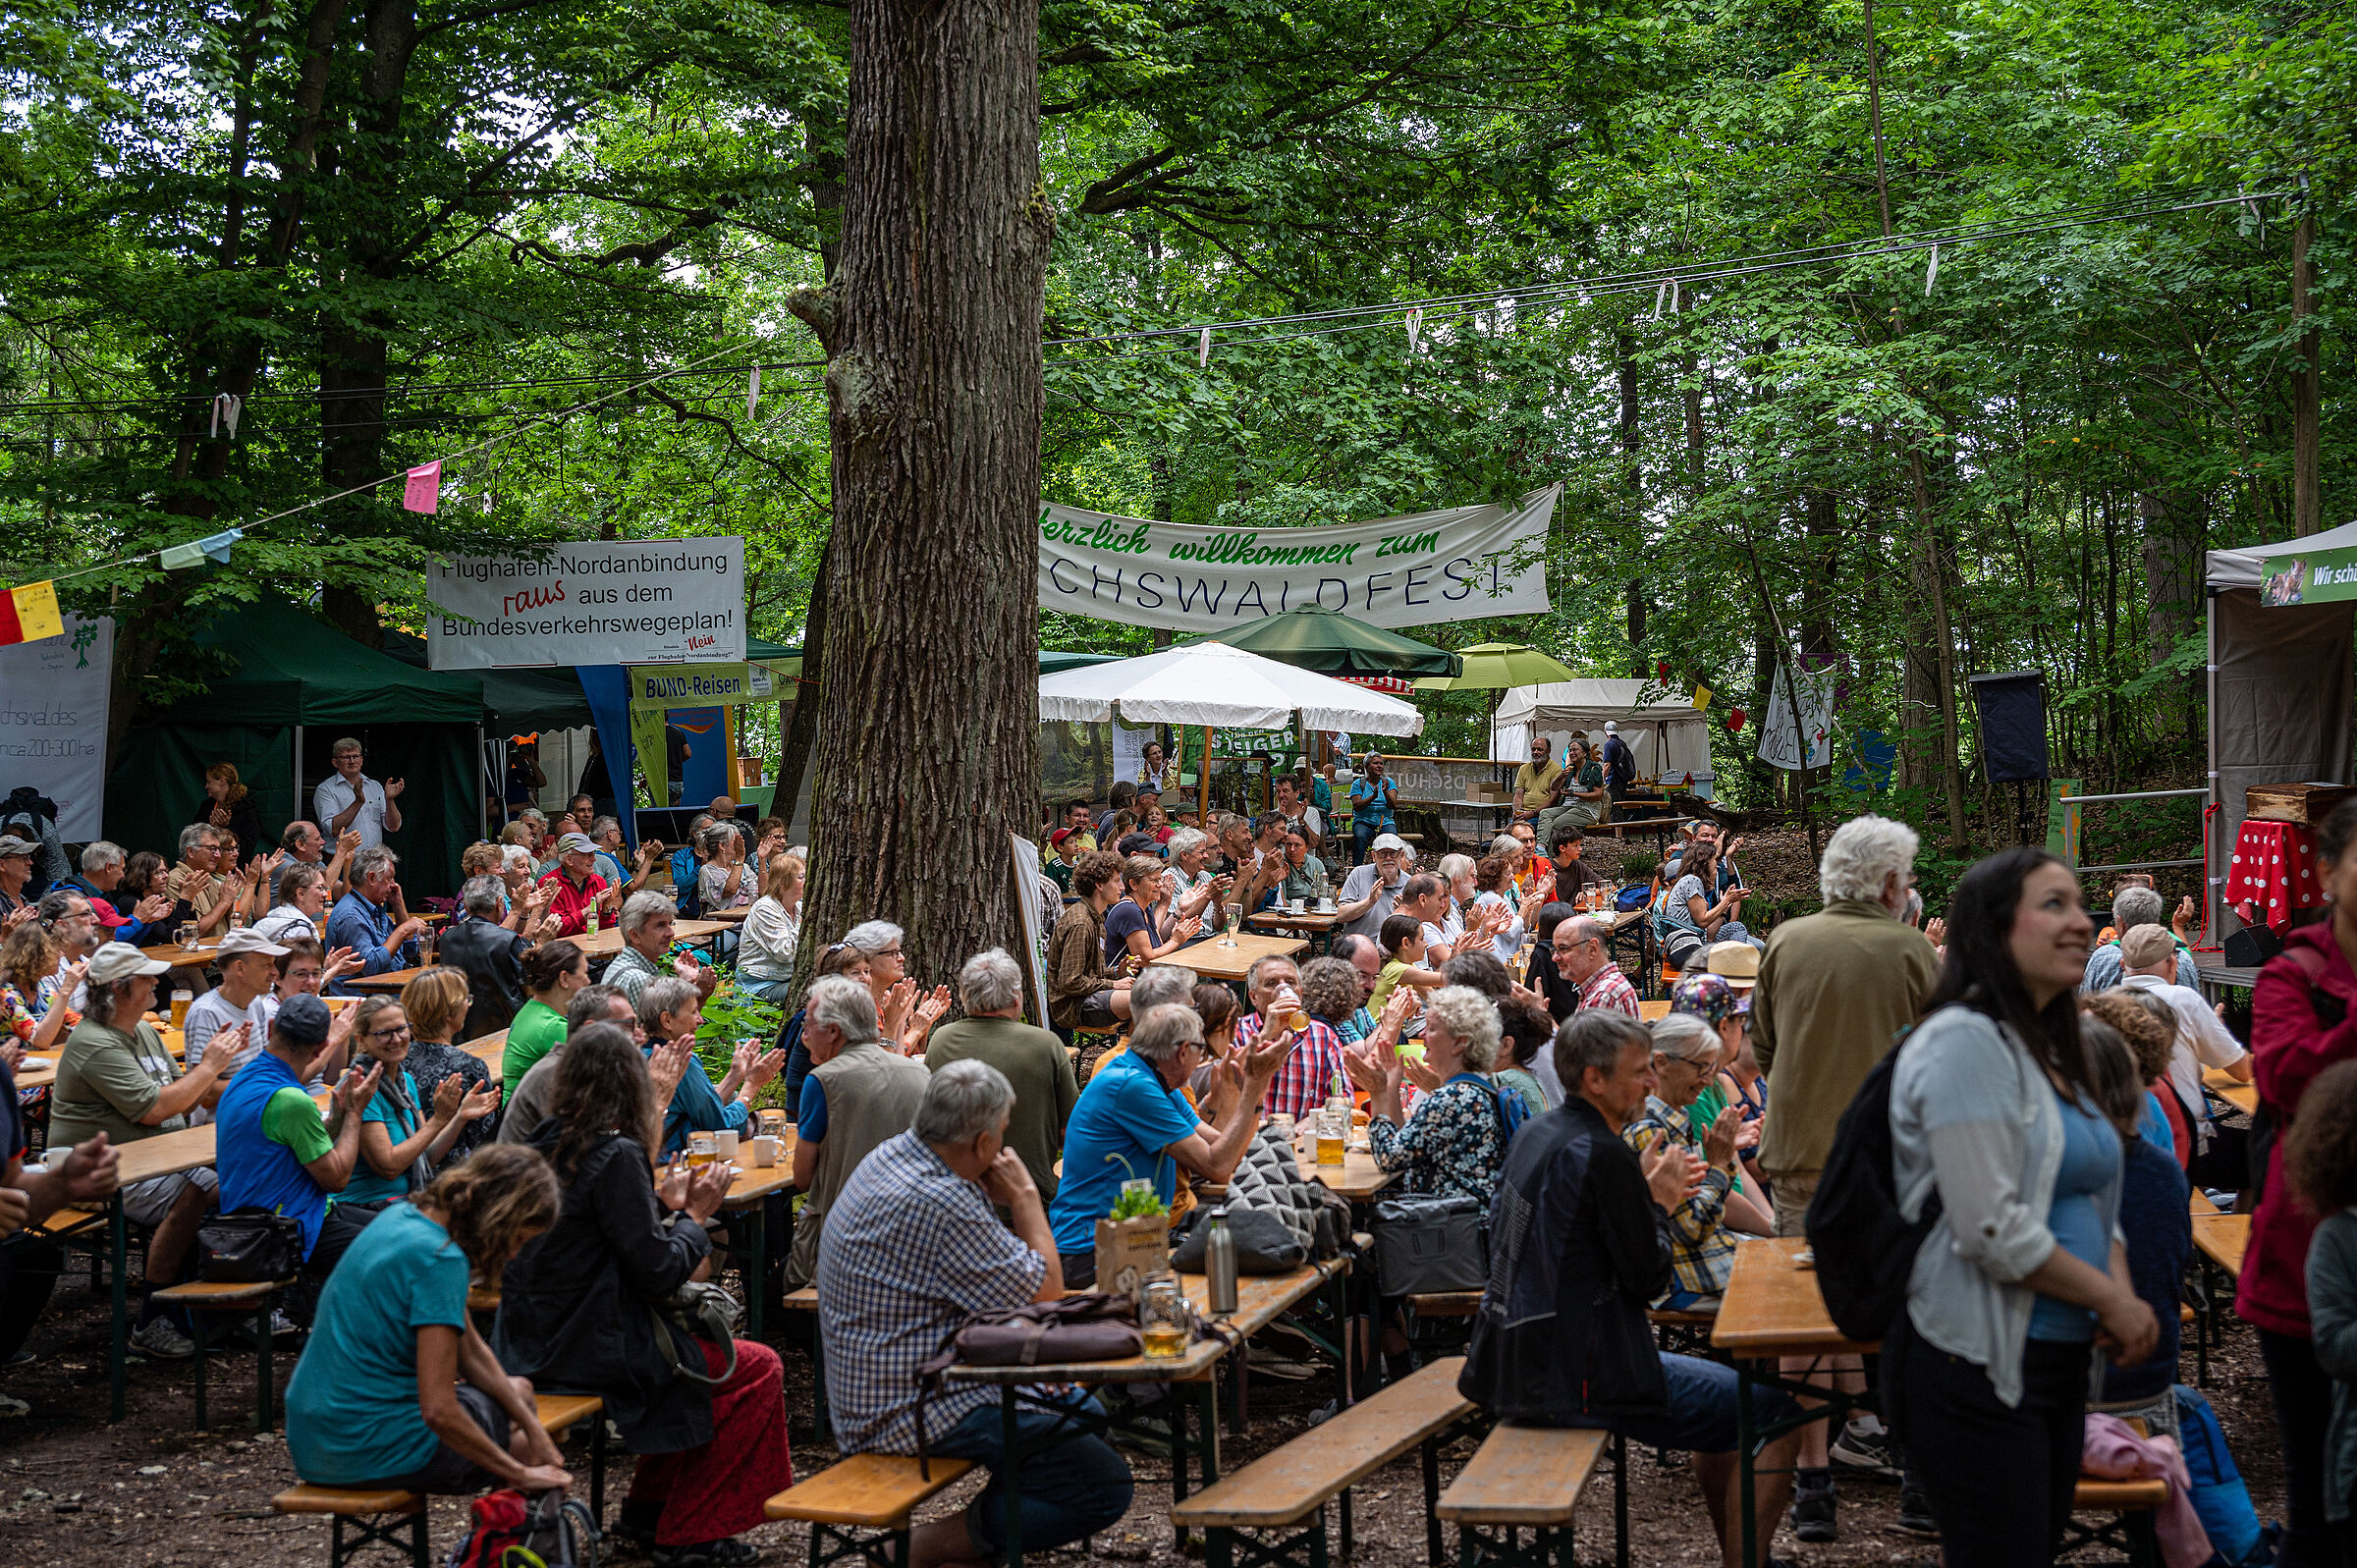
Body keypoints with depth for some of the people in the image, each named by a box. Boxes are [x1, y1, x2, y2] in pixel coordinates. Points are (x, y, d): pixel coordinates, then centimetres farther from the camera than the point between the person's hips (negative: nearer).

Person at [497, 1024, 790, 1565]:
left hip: (532, 1340, 9)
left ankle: (647, 1511, 31)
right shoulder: (616, 1155, -21)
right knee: (760, 1369, 1)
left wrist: (664, 1204, 15)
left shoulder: (545, 1142, 5)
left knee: (697, 1338, 28)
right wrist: (695, 1214, -5)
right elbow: (658, 1272, -19)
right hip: (588, 1350, -9)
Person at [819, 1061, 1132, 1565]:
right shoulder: (936, 1204, -28)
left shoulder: (891, 1156, 5)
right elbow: (1047, 1294, -17)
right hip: (911, 1411, -11)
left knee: (1086, 1413, 21)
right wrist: (1026, 1196, -8)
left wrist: (999, 1199, 1)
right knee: (1105, 1487, -14)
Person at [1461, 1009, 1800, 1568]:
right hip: (1575, 1376, -10)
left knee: (1721, 1388, 28)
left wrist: (1647, 1191, 14)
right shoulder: (1602, 1154, -20)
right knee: (1771, 1407, 0)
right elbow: (1649, 1279, -15)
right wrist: (1659, 1204, 1)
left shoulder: (1536, 1134, 8)